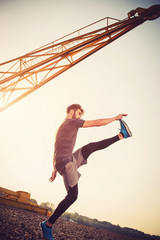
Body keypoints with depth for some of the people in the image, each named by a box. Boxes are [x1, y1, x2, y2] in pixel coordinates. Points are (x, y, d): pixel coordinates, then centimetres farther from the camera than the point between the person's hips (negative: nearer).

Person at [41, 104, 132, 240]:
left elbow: (57, 150, 26)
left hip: (67, 162, 10)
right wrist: (115, 118, 5)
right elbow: (97, 123, -6)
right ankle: (48, 224, -9)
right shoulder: (72, 122, -5)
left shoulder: (62, 127, 24)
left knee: (92, 147, 16)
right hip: (67, 162, -10)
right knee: (72, 196, -15)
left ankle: (121, 135, 26)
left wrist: (55, 169, 27)